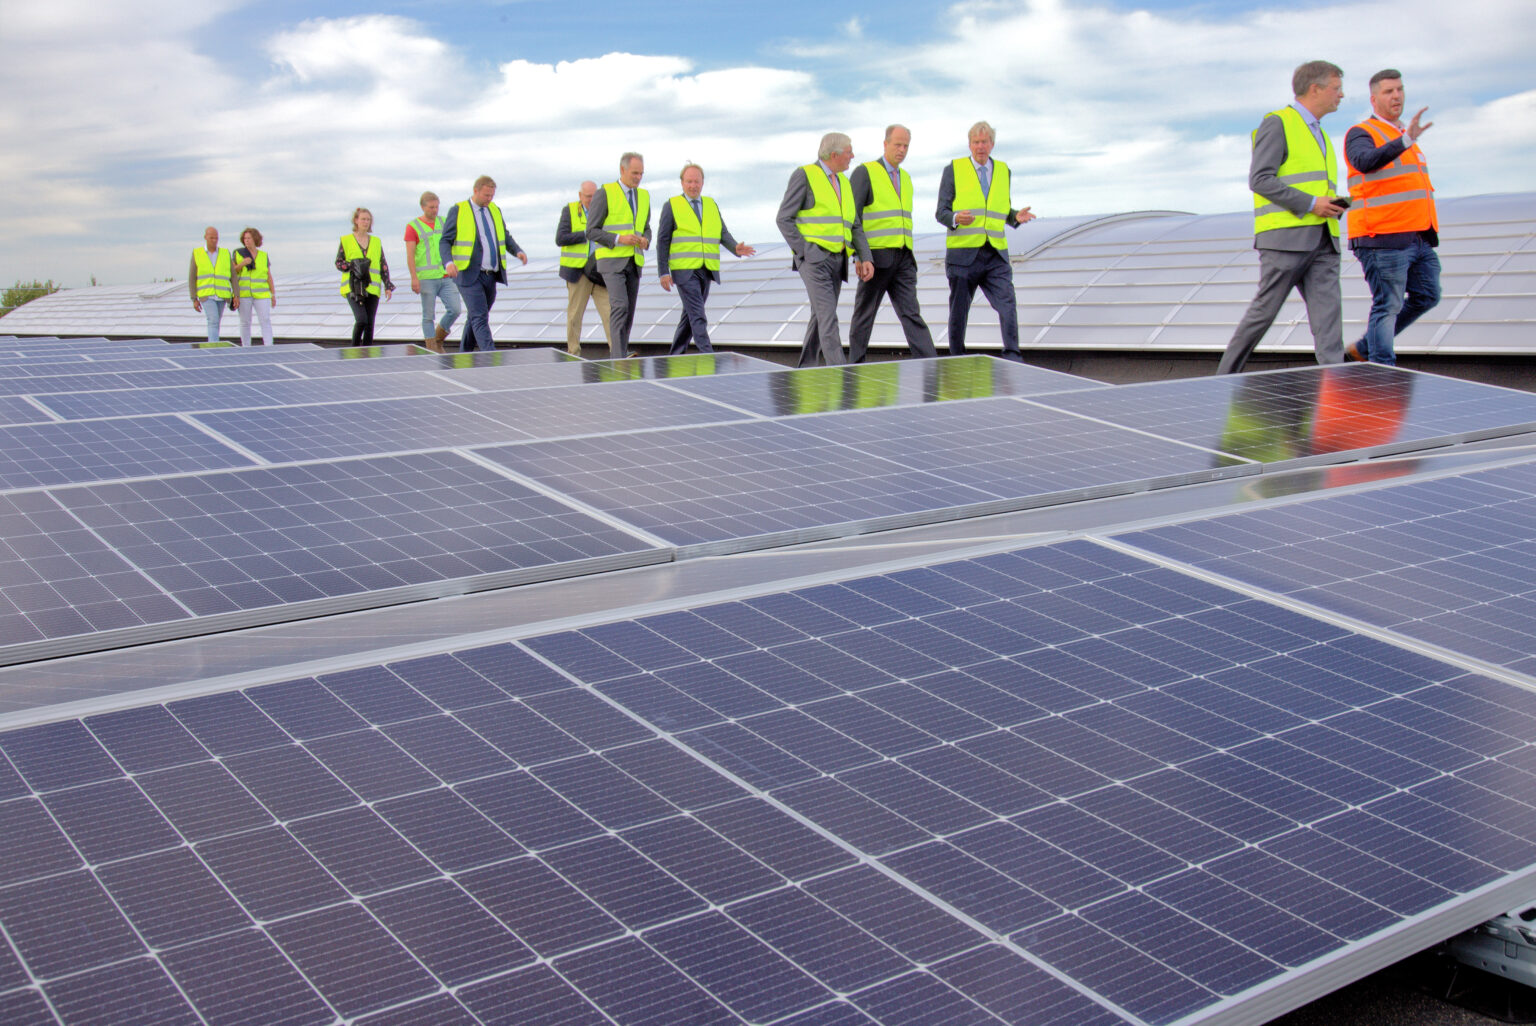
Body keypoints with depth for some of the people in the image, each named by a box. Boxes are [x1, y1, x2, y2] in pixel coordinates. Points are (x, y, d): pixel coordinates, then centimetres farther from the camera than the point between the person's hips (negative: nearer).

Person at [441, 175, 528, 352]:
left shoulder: (495, 210, 15)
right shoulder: (458, 210, -2)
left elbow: (506, 237, 24)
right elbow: (444, 241, -3)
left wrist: (518, 251, 3)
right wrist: (448, 262, -23)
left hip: (491, 276, 6)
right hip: (469, 276, -6)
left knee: (475, 318, 13)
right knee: (480, 318, -13)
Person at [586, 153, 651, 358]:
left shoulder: (643, 196, 14)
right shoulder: (605, 194, -5)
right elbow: (592, 232, -6)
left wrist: (645, 240, -1)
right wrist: (619, 239, -19)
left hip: (634, 262, 6)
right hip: (612, 261, -6)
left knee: (629, 312, 6)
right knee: (619, 306, -21)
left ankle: (617, 357, 14)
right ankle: (618, 359, -26)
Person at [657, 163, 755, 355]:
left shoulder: (712, 205, 16)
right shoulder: (672, 206, 4)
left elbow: (723, 234, 10)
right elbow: (662, 241, 2)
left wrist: (736, 248, -12)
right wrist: (663, 272, -5)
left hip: (706, 271, 5)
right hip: (684, 270, -5)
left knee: (690, 315, 11)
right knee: (698, 317, -15)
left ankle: (675, 356, 21)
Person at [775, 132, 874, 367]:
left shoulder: (844, 182, 19)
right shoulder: (804, 175, -2)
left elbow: (854, 226, 18)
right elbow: (784, 219, -5)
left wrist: (865, 258, 4)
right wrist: (805, 253, -12)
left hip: (837, 260, 7)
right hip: (813, 258, -7)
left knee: (820, 317, 9)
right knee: (828, 318, -17)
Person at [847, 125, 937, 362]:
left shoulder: (905, 177, 19)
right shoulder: (864, 173, -2)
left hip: (903, 259, 5)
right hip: (876, 258, -5)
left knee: (911, 313, -3)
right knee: (864, 314, 4)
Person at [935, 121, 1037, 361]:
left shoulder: (1003, 170, 15)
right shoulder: (953, 169, 4)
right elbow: (941, 212, 1)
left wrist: (1016, 217, 0)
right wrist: (955, 218, -21)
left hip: (996, 255, 2)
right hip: (963, 253, -2)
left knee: (1008, 304, -12)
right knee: (959, 312, 5)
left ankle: (1012, 359, -8)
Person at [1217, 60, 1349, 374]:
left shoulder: (1320, 134, 26)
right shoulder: (1278, 123, 0)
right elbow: (1260, 179, -11)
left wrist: (1333, 204, 11)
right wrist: (1310, 203, -14)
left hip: (1323, 241, 7)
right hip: (1284, 236, -7)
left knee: (1328, 316, -5)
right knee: (1263, 312, -3)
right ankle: (1224, 379, 10)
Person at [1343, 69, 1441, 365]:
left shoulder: (1402, 135, 22)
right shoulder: (1361, 134, -5)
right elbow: (1365, 162, -29)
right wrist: (1406, 139, -41)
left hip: (1419, 238, 9)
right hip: (1384, 240, -9)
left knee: (1427, 295, 10)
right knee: (1387, 306, -8)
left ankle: (1362, 348, 19)